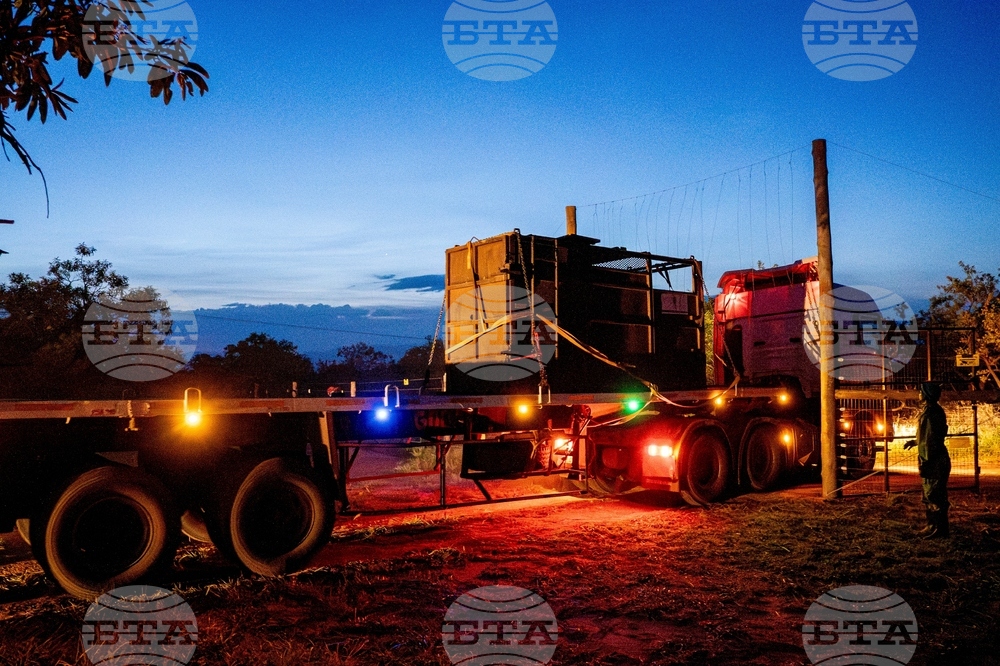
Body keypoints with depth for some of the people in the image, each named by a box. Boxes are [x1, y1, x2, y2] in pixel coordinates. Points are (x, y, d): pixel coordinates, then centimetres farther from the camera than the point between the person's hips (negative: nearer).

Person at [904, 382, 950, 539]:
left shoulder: (931, 412, -17)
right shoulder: (933, 410, 13)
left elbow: (932, 439, -21)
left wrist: (924, 462, -20)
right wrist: (915, 442, 27)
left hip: (934, 462, -11)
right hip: (934, 460, 11)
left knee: (934, 495, -4)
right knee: (930, 495, 16)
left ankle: (939, 530, 1)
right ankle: (933, 526, 23)